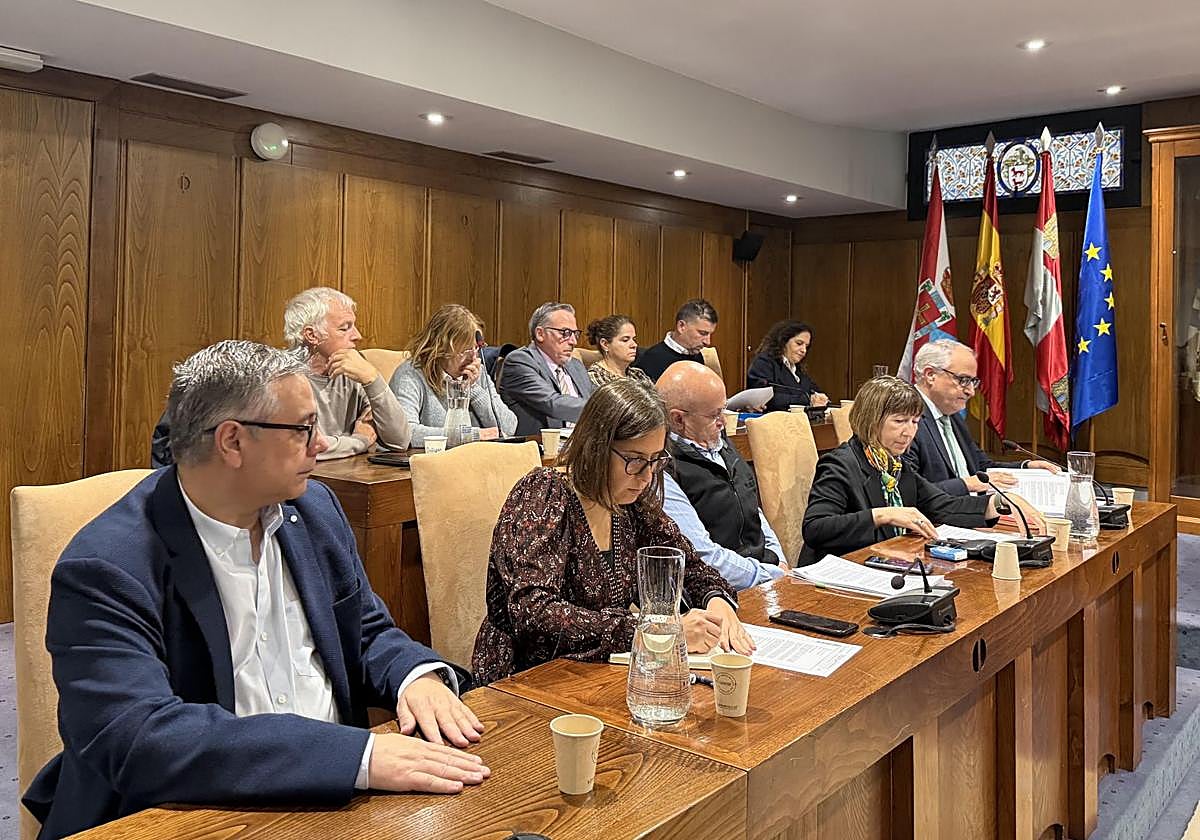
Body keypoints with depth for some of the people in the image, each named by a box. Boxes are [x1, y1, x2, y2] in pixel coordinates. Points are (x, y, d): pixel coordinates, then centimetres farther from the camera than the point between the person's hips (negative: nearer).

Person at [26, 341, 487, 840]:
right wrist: (358, 755, -32)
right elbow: (137, 738, -25)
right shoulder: (106, 571, -14)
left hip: (334, 795, 6)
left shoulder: (313, 509, 4)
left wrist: (418, 675, -9)